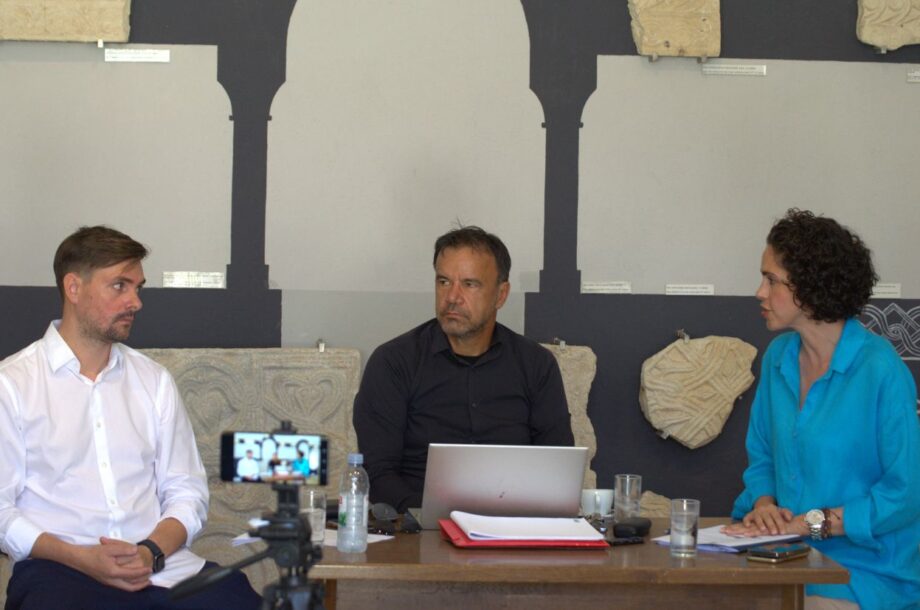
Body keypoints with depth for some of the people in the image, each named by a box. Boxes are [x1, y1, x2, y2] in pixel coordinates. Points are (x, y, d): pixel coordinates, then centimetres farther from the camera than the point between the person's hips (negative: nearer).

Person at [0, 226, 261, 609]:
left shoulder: (154, 380, 15)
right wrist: (82, 558, -15)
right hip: (60, 567, -3)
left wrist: (151, 552, -8)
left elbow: (187, 491, 12)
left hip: (160, 563, 3)